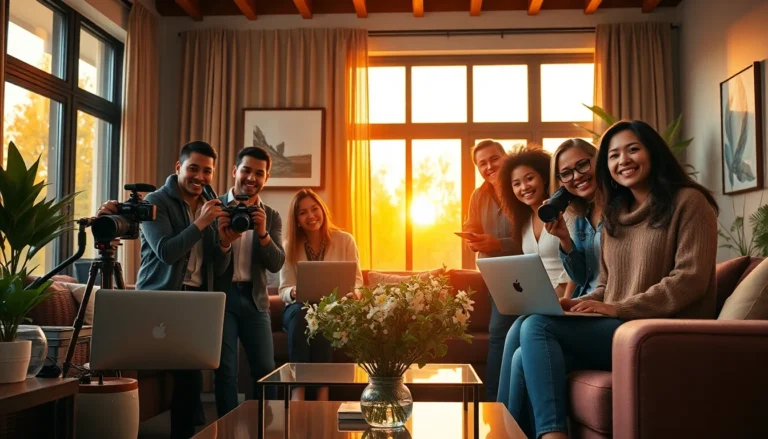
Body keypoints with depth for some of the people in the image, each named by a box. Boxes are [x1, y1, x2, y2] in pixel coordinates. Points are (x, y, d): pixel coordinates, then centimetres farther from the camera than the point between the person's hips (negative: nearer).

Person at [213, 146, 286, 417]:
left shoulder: (271, 217, 9)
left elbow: (276, 264, -2)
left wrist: (262, 232, -17)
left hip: (255, 298, 3)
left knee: (266, 370, 3)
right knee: (225, 370, 0)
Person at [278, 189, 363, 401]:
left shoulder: (344, 240, 0)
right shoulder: (290, 246, 3)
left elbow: (357, 281, -1)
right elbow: (284, 290, -2)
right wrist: (294, 292, -27)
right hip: (299, 309, 1)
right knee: (301, 314, -36)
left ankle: (323, 389, -38)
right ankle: (298, 388, -44)